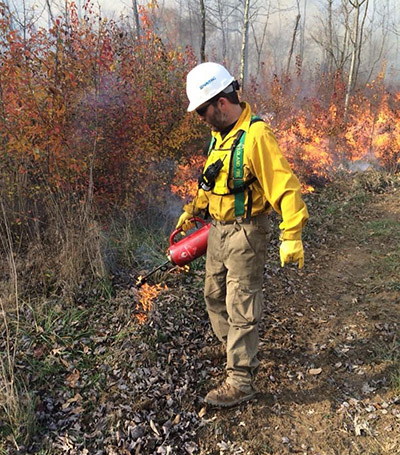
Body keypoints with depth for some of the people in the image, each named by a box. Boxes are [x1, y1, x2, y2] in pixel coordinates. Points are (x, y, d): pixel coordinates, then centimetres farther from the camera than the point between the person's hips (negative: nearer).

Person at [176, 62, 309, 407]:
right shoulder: (219, 134, 8)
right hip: (218, 229, 9)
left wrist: (291, 235, -29)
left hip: (246, 233, -9)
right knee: (215, 294, 22)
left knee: (241, 307, 0)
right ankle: (230, 345, 46)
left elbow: (285, 185, -25)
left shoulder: (256, 136, -21)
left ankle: (241, 381, 15)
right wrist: (193, 210, 22)